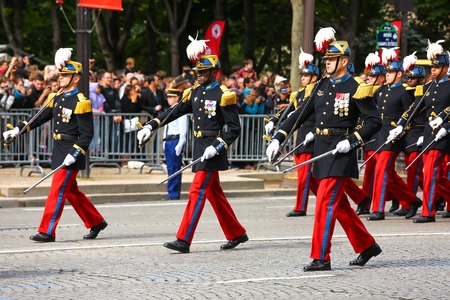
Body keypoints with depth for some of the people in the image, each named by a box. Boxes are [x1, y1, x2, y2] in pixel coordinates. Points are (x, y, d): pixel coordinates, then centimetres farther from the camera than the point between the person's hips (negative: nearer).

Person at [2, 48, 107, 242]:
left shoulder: (80, 103, -13)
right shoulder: (56, 98, 11)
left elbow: (87, 134, -15)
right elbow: (40, 118, 16)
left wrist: (74, 154, -24)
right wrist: (17, 130, 7)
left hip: (72, 152, -8)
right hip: (59, 150, 8)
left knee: (57, 190, -8)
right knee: (71, 191, 14)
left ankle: (47, 232, -6)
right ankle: (96, 222, 26)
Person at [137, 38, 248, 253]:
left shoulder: (223, 96, -11)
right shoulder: (195, 92, 12)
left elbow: (234, 128, -12)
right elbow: (175, 112, 16)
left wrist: (217, 146, -22)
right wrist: (151, 126, 8)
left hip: (211, 151, -8)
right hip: (199, 148, 8)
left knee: (197, 192, -10)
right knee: (214, 193, 13)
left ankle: (183, 240, -12)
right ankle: (237, 234, 24)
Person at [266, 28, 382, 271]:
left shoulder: (355, 90, -8)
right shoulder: (323, 86, 12)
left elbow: (374, 121, -10)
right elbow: (301, 114, 14)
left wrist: (351, 140, -20)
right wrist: (278, 138, 7)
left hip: (340, 153, -8)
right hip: (321, 150, 8)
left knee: (325, 203, -10)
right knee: (339, 205, 13)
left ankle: (321, 258, -7)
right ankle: (367, 246, 27)